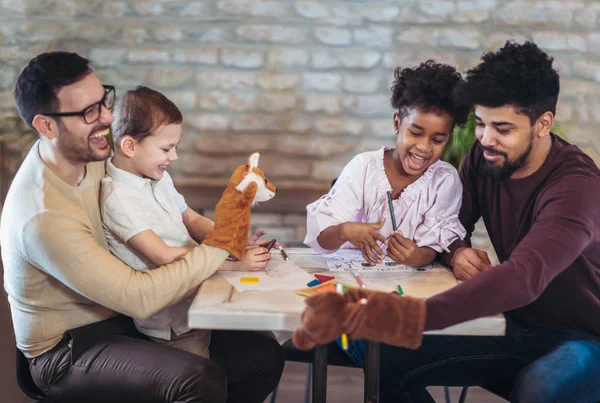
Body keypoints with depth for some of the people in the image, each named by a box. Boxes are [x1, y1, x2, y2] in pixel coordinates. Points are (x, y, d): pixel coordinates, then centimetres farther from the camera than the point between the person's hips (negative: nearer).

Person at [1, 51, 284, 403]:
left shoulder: (91, 155, -3)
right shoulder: (44, 216, -28)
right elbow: (140, 299, -28)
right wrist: (222, 245, -21)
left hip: (120, 318, 8)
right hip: (68, 350, -8)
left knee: (264, 356, -3)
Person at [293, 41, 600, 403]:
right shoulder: (485, 157, -5)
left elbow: (525, 275, -43)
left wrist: (409, 317, -55)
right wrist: (456, 252, -19)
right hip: (516, 324, 6)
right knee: (390, 358, -13)